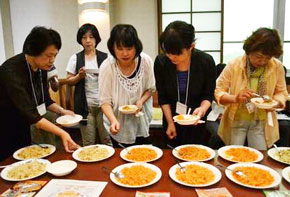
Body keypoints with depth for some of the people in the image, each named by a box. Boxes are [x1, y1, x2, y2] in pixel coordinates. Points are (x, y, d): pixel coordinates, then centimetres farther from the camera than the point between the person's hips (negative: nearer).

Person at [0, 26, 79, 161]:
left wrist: (62, 111, -10)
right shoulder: (11, 71, -30)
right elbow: (29, 113, -34)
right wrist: (62, 133, -40)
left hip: (22, 129, 7)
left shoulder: (41, 69, -6)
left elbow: (45, 100, 6)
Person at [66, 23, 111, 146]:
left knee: (107, 140, 1)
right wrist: (79, 76, -10)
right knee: (88, 143, 4)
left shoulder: (105, 57, 5)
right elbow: (69, 81, 8)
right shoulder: (75, 58, 7)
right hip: (85, 105, 0)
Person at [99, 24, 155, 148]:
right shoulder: (107, 67, -22)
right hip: (119, 124, -2)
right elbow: (105, 101, -19)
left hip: (141, 121, 2)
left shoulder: (146, 61, -17)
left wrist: (141, 101, -20)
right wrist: (113, 120, -35)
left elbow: (150, 88, -1)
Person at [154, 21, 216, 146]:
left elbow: (208, 95, -8)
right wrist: (170, 123, -7)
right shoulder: (161, 62, -16)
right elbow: (162, 97, -7)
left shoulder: (206, 61, -19)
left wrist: (202, 108, -29)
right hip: (172, 118, 1)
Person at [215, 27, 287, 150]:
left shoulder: (277, 66, -7)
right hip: (236, 120, -1)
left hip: (261, 122, 2)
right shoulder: (233, 65, -13)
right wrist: (235, 98, -29)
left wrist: (276, 101, -16)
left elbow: (281, 92, 6)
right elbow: (218, 92, -11)